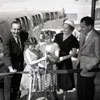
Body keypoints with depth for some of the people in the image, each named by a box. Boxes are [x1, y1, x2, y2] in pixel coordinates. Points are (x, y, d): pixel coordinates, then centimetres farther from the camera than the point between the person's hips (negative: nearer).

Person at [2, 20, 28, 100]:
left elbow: (27, 35, 16)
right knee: (10, 87, 0)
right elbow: (6, 54, -36)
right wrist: (10, 68, -48)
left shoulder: (23, 34, -11)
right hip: (10, 64, -6)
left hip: (20, 63, 6)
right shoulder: (6, 37, -28)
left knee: (17, 85, 21)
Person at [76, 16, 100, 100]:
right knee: (79, 88, 18)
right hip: (80, 65, 7)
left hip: (88, 68, -7)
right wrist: (79, 61, 12)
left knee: (87, 89, 9)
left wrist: (88, 68, -19)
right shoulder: (82, 33, 2)